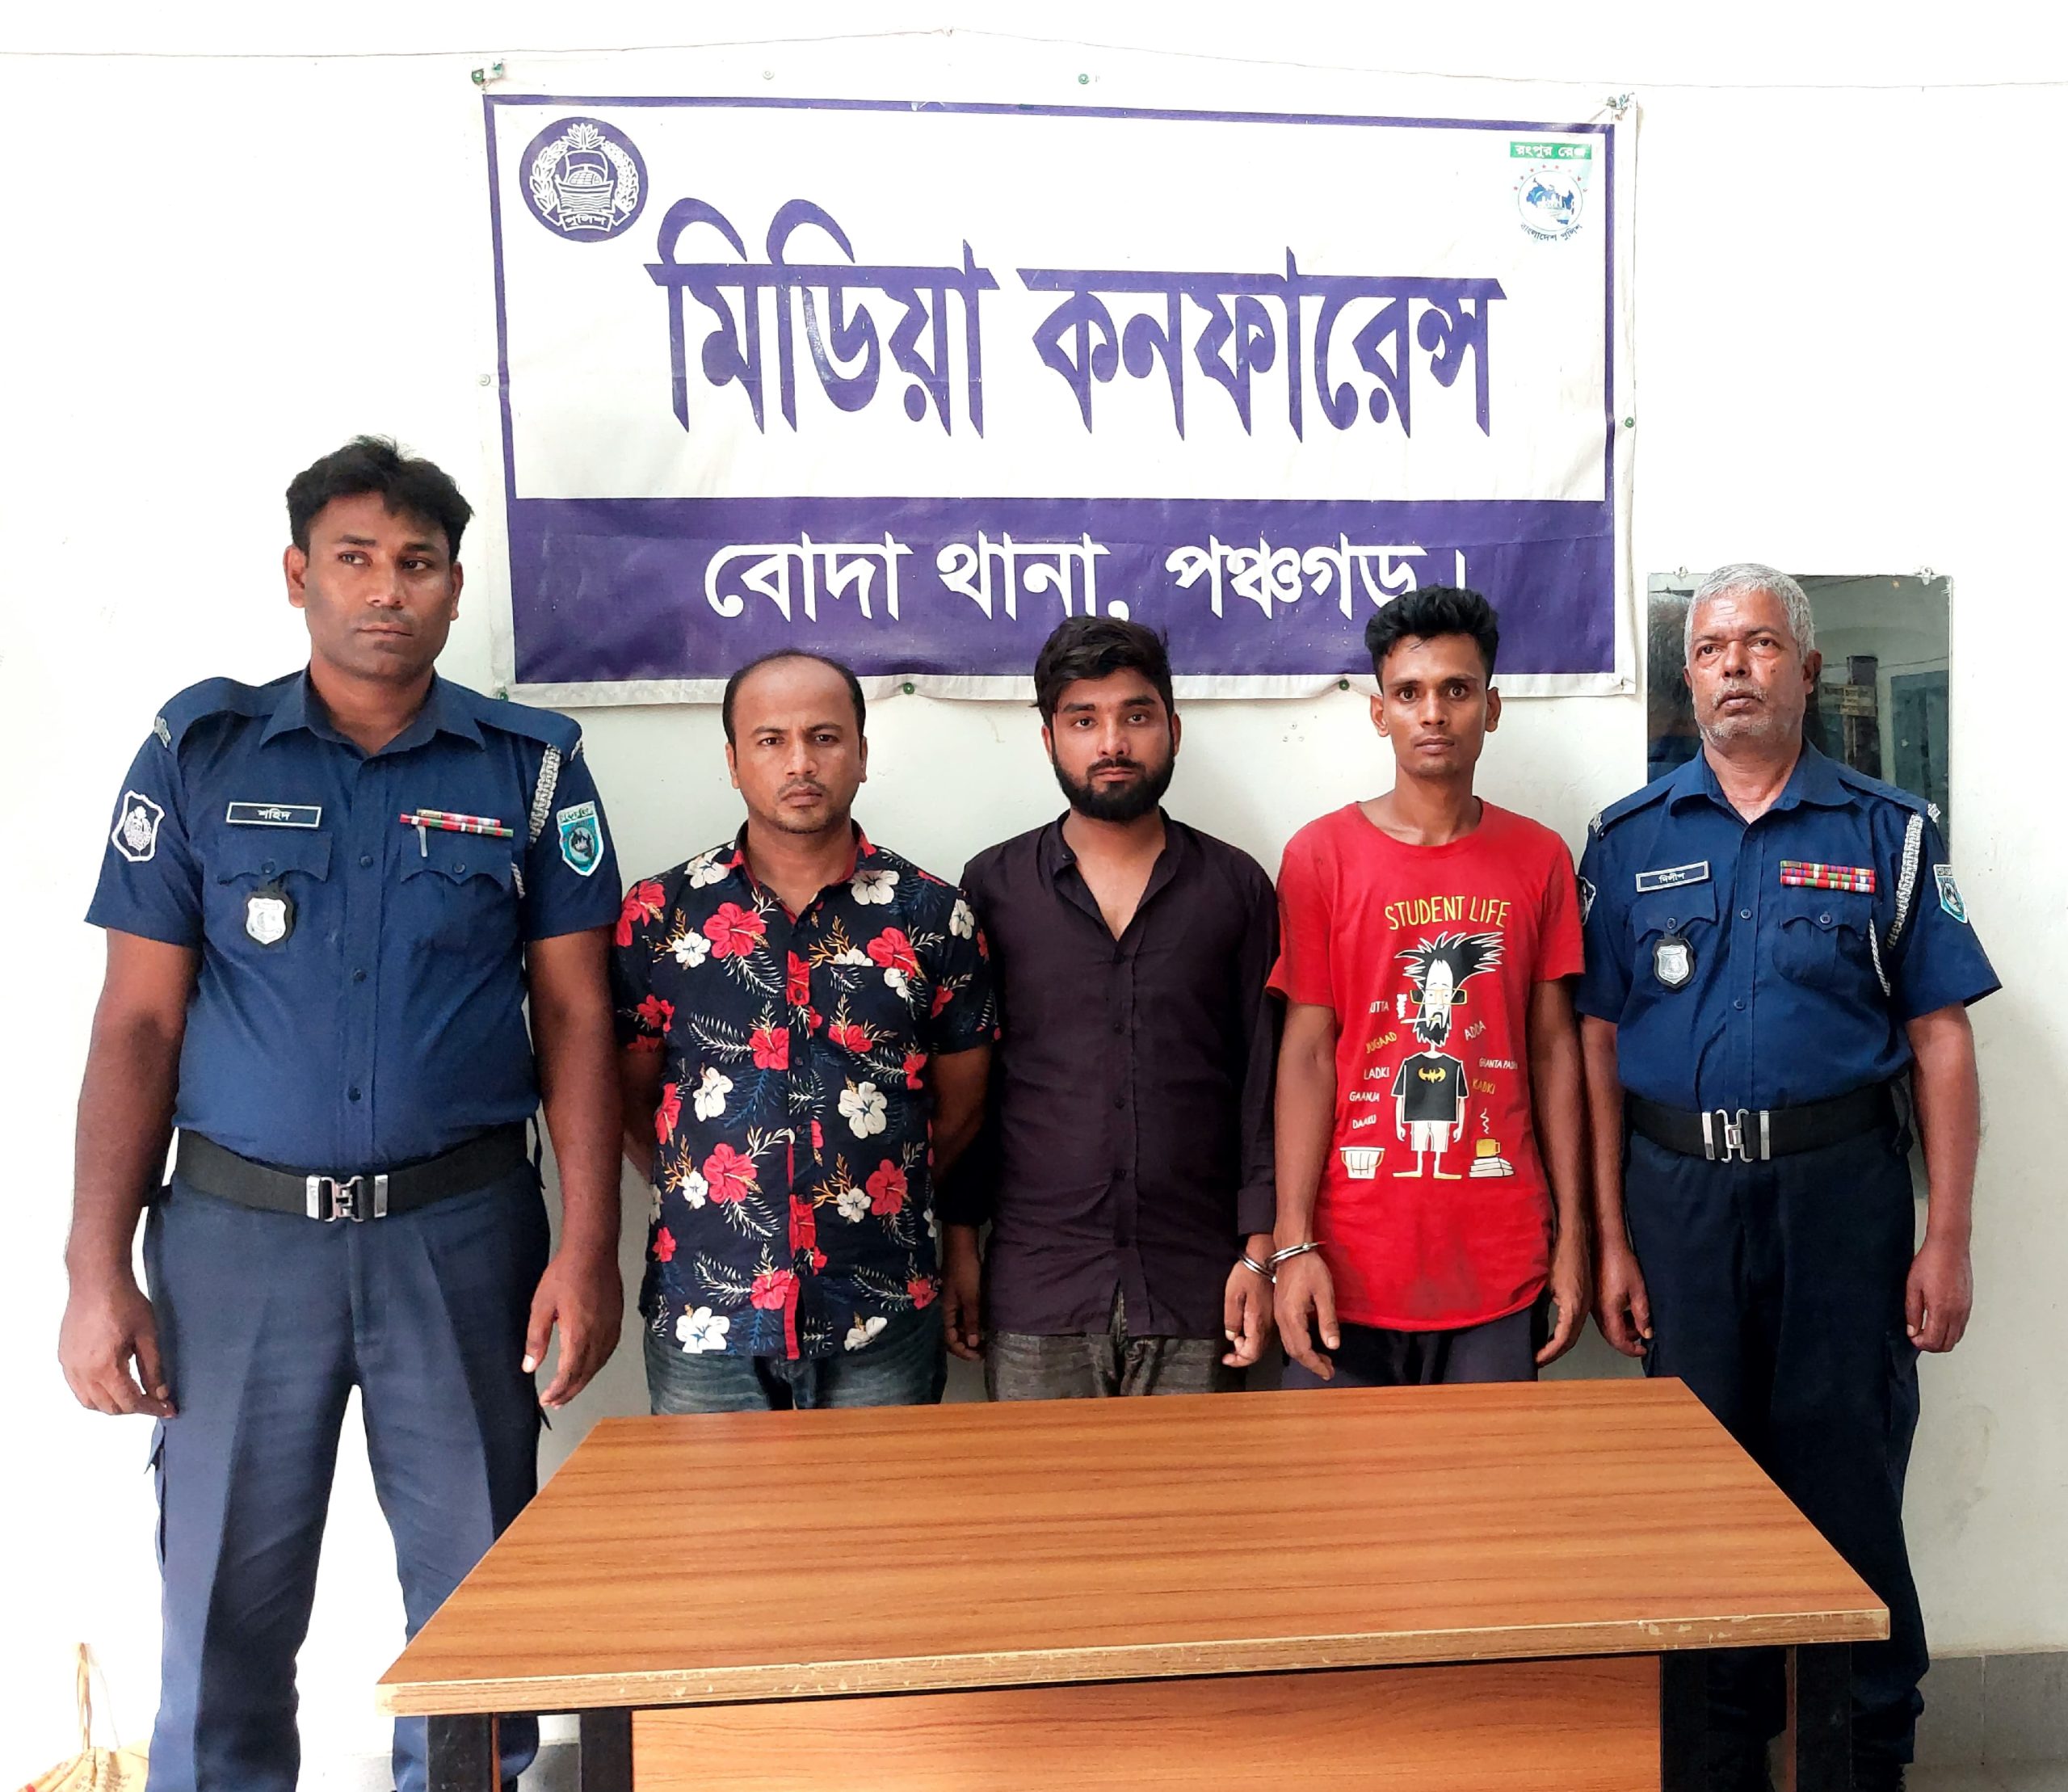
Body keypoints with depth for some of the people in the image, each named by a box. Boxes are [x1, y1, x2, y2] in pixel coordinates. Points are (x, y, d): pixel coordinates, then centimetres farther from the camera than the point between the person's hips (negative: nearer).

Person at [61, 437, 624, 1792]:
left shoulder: (531, 765, 2)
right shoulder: (201, 749, 4)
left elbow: (576, 1018, 1)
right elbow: (137, 1023, 3)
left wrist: (589, 1250, -6)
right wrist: (98, 1273, -3)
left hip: (462, 1229, 0)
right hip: (236, 1228, 1)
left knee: (481, 1607, 10)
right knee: (225, 1616, 9)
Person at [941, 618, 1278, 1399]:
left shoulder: (1236, 887, 5)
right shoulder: (992, 887, 5)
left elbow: (1267, 1079, 4)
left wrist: (1260, 1250, -2)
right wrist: (959, 1240, 3)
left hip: (1197, 1288, 0)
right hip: (1034, 1287, 0)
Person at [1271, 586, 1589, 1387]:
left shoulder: (1539, 857, 5)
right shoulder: (1320, 855, -2)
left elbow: (1553, 1048, 7)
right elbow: (1307, 1054, -4)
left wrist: (1573, 1237, 5)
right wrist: (1294, 1246, -10)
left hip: (1502, 1266, 2)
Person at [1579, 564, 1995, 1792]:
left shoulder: (1887, 832, 3)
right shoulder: (1631, 839, 5)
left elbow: (1941, 1040, 0)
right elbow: (1599, 1045, 2)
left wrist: (1947, 1241, -5)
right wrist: (1611, 1240, -1)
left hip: (1840, 1185, -1)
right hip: (1679, 1187, 1)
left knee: (1851, 1481, 7)